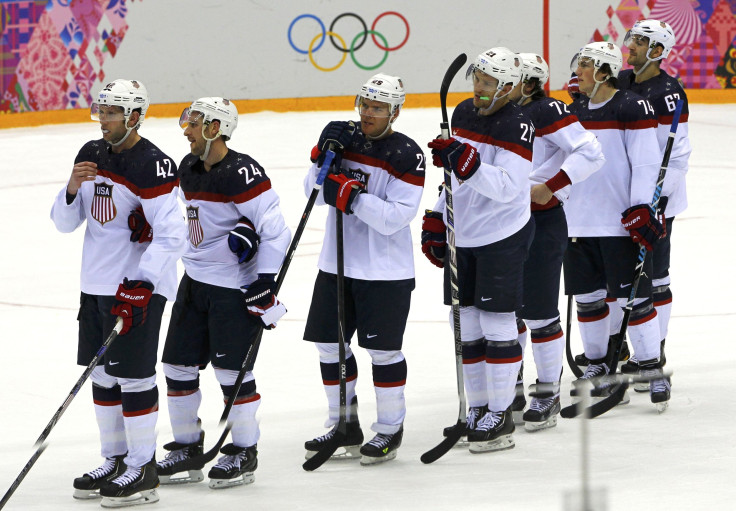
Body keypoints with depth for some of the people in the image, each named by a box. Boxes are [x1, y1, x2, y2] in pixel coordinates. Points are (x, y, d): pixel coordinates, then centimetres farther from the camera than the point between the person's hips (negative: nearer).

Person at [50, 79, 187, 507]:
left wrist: (141, 286, -28)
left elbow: (172, 235, -22)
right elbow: (65, 222, 12)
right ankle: (115, 460, 24)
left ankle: (143, 471, 2)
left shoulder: (153, 166, -16)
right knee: (103, 374, 13)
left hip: (140, 286, -8)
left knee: (133, 375, -6)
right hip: (97, 283, 8)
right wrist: (73, 189, -9)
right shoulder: (92, 155, 9)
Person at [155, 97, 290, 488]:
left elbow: (275, 230, -19)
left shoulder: (242, 173, -18)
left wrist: (265, 286, -21)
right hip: (195, 280, 8)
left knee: (232, 369, -5)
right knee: (178, 365, 8)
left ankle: (244, 453, 9)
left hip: (235, 286, -8)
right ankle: (187, 449, 19)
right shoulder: (188, 170, 8)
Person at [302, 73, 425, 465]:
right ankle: (344, 425, 23)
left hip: (385, 272, -6)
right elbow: (314, 193, 7)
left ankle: (390, 429, 13)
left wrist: (352, 197, -30)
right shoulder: (344, 138, 5)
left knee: (383, 349, -1)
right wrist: (324, 157, -11)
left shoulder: (406, 155, -14)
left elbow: (395, 219, -20)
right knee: (330, 344, 10)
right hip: (336, 264, 6)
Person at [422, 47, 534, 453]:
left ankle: (500, 414, 3)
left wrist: (467, 163, -37)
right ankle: (477, 408, 20)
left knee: (496, 322, -5)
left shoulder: (518, 125, -17)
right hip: (462, 236, 8)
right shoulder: (463, 114, 7)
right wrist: (436, 220, 18)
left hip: (502, 236, -8)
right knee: (466, 324, 10)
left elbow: (507, 188, -26)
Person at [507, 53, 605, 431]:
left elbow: (590, 153, -21)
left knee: (539, 311, -2)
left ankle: (548, 393, 9)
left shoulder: (547, 112, -14)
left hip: (542, 223, -8)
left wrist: (550, 187, -24)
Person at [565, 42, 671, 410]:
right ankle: (597, 366, 23)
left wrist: (640, 208, -18)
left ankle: (653, 370, 1)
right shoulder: (573, 112, 12)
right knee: (587, 297, 11)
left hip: (620, 223, -6)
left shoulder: (632, 108, -8)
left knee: (633, 297, -5)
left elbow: (646, 162, -12)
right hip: (579, 223, 6)